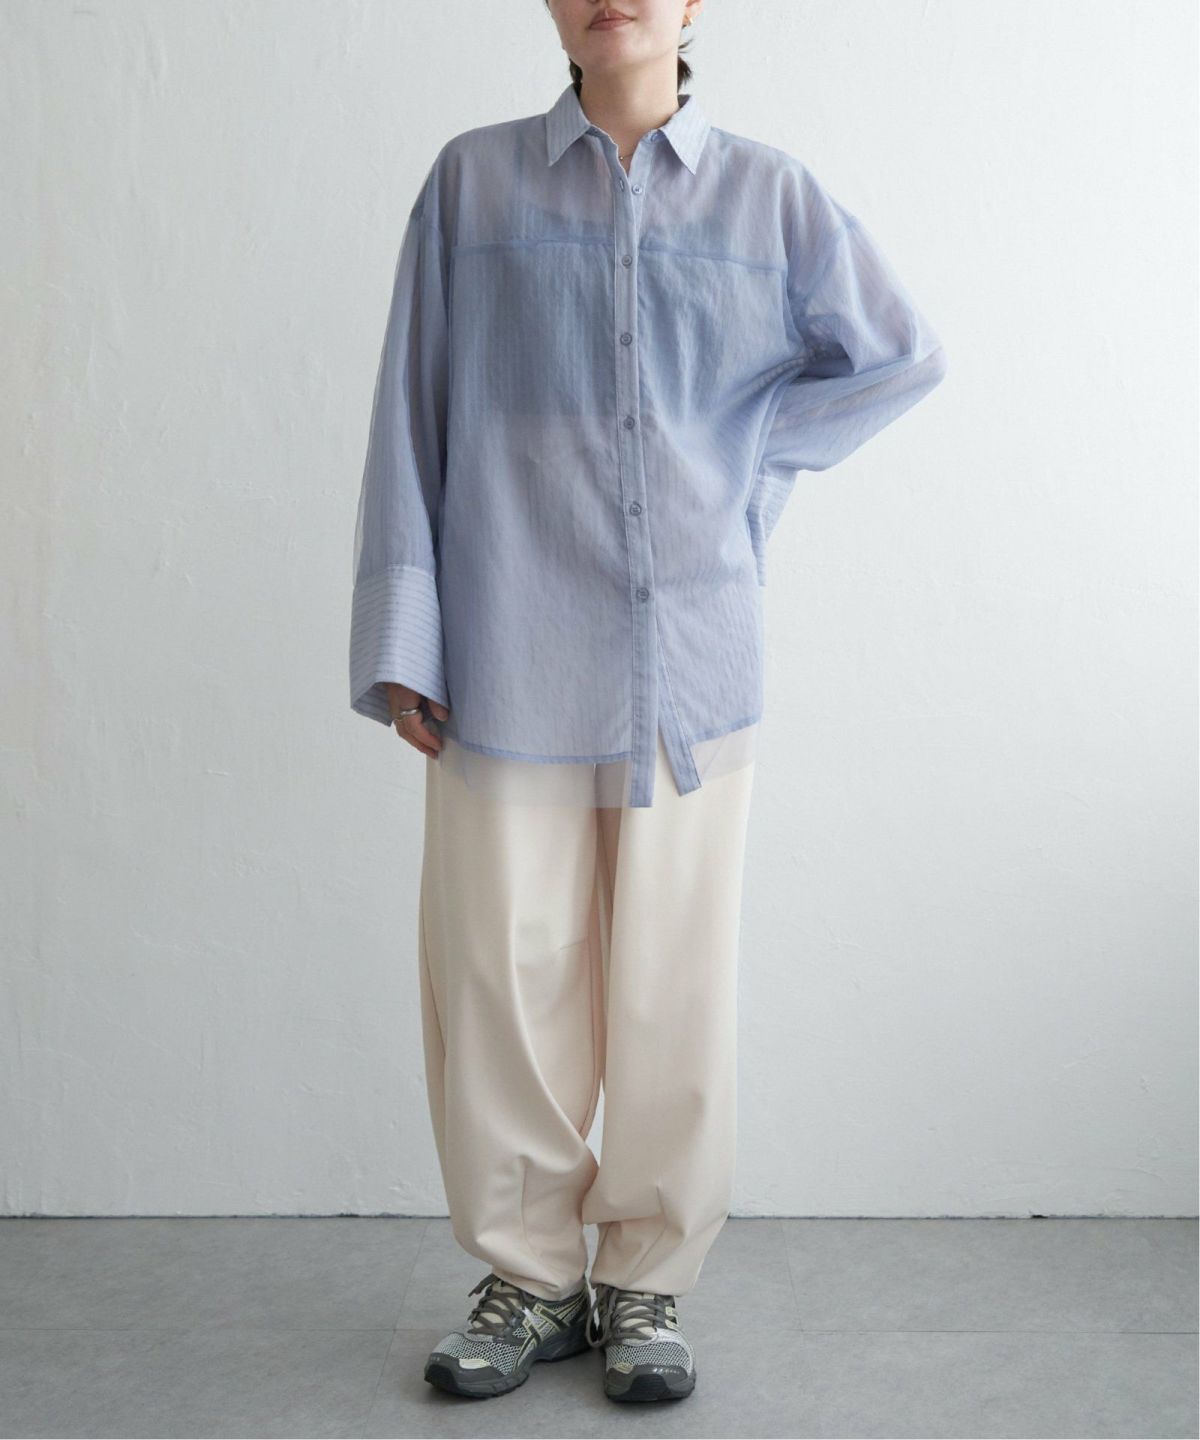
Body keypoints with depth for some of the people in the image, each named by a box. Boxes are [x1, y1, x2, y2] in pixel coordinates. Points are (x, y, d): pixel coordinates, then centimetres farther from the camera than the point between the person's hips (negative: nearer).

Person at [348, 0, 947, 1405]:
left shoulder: (769, 194, 8)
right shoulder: (473, 182, 8)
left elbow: (903, 353, 16)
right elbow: (412, 418, 6)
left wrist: (743, 451, 6)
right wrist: (401, 643, 1)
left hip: (691, 646, 0)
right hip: (510, 657, 0)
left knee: (674, 981, 4)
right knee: (501, 971, 3)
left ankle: (646, 1281, 22)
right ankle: (529, 1275, 21)